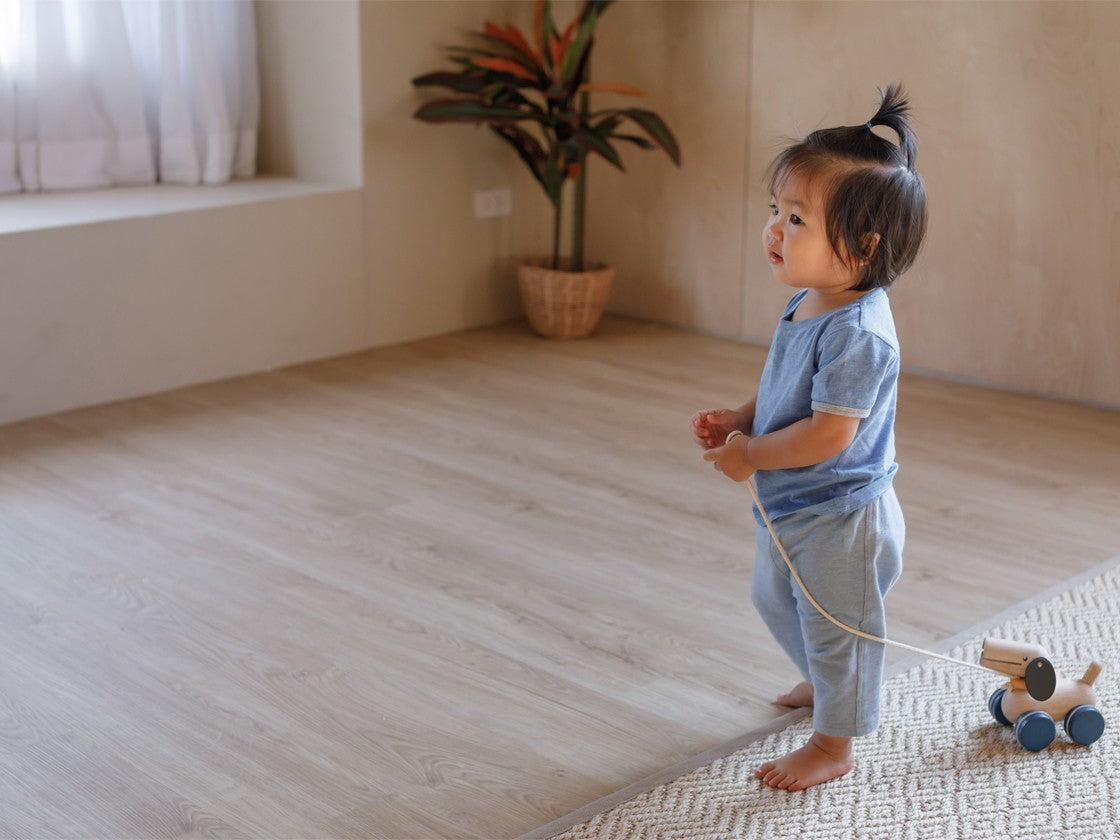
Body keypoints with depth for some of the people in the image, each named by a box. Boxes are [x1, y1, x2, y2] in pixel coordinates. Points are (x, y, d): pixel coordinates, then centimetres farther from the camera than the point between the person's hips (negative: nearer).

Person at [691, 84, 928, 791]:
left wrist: (751, 455, -21)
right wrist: (736, 420, -2)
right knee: (776, 602, 29)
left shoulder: (856, 333, -30)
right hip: (792, 508, 10)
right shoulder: (807, 306, 0)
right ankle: (825, 683, 55)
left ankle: (834, 743, 29)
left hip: (840, 518, -10)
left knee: (834, 627, 9)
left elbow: (828, 433, -32)